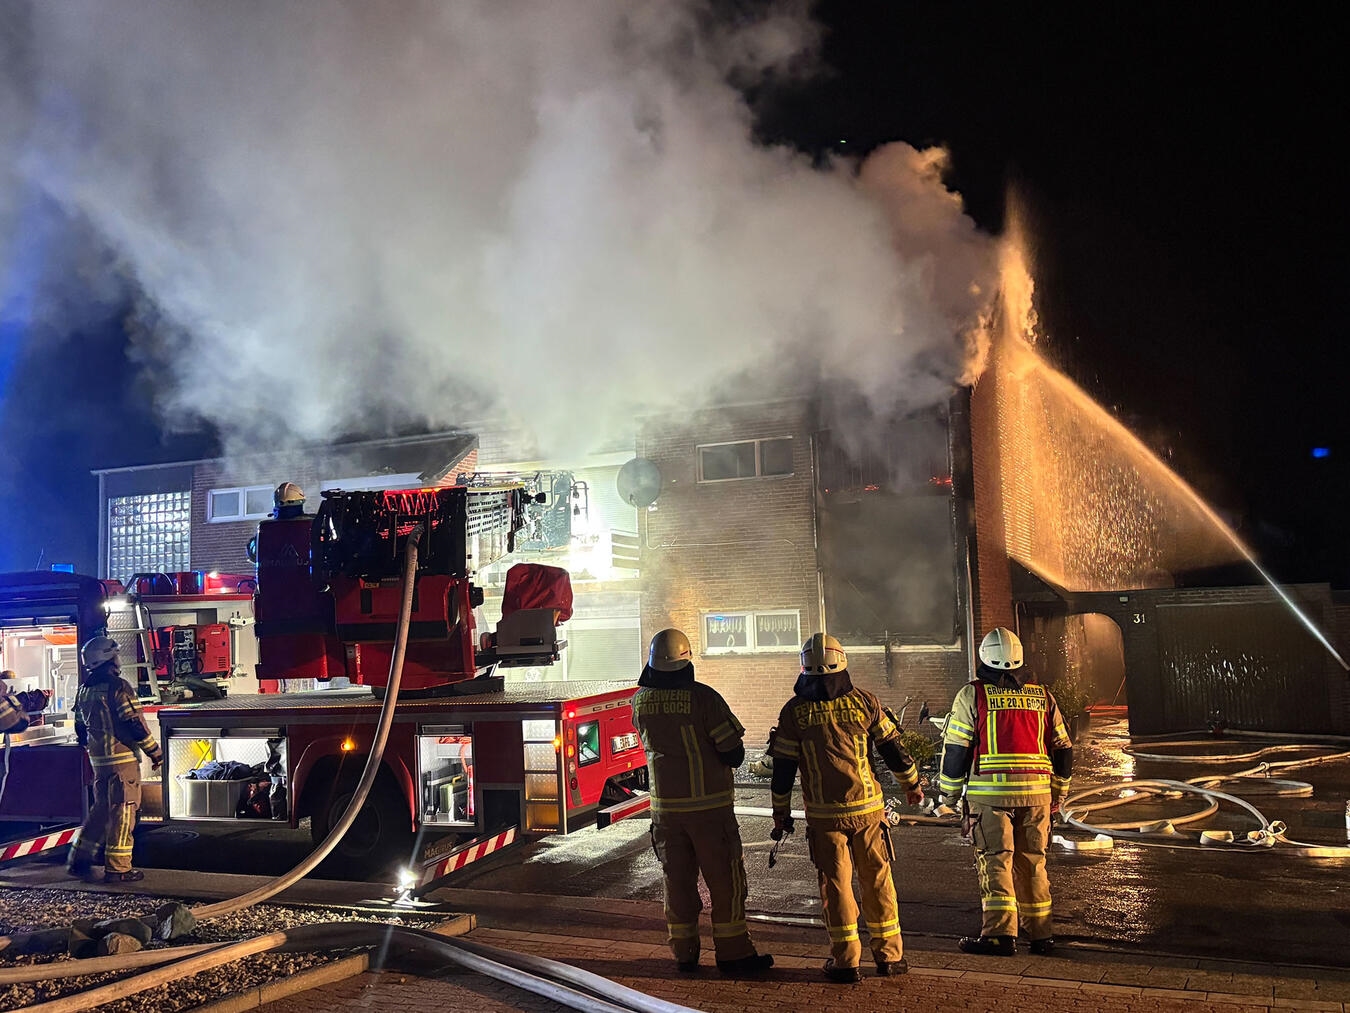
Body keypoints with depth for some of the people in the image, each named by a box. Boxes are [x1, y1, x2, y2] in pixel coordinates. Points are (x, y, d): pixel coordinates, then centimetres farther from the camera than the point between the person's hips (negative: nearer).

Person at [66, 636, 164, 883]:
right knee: (123, 811, -2)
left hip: (98, 760, 8)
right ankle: (117, 868, 1)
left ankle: (79, 860, 20)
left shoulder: (84, 690, 10)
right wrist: (155, 752, -10)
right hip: (123, 758, -8)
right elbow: (135, 724, -18)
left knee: (101, 808, 19)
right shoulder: (118, 687, -15)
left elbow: (81, 728, 19)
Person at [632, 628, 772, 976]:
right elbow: (733, 754, -15)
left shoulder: (640, 702, -3)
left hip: (665, 806, 4)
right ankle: (733, 953, 13)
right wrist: (729, 755, 8)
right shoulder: (703, 697, -17)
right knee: (725, 880, 7)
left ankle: (684, 953, 21)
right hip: (708, 804, -4)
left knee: (677, 880, 14)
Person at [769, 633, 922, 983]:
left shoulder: (794, 712, -5)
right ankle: (889, 955, 19)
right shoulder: (863, 701, -2)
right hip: (868, 809, 1)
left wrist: (781, 813, 10)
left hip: (824, 816, -1)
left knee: (835, 883, 7)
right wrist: (912, 784, 21)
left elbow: (783, 768, -1)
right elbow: (892, 747, 6)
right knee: (877, 880, 11)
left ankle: (846, 961, 10)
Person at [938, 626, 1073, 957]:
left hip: (990, 793, -4)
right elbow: (1062, 749, 15)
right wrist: (1058, 793, 25)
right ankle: (1040, 933, 19)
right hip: (1036, 792, 4)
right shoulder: (1042, 696, 11)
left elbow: (956, 747, -1)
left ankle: (1001, 932, -6)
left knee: (995, 860, 1)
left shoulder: (972, 695, -1)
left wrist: (949, 792, 9)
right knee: (1032, 861, 13)